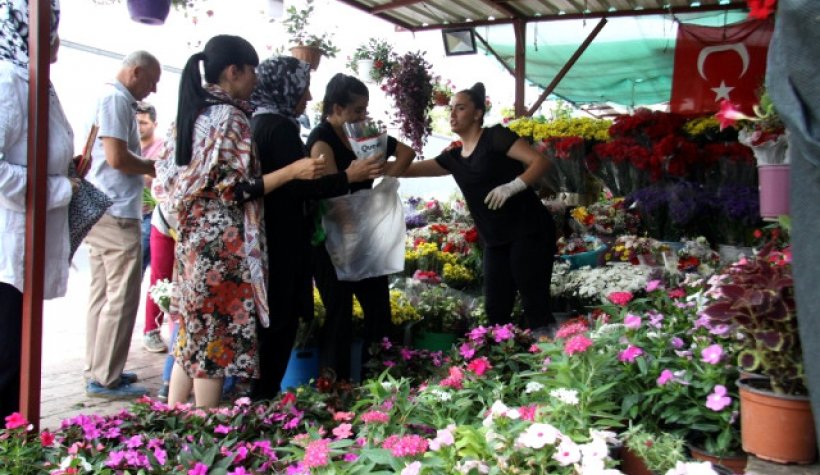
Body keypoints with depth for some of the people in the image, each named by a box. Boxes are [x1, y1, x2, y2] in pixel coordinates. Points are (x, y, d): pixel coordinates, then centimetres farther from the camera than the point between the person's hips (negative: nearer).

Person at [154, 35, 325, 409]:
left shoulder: (193, 113, 12)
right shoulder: (229, 117, -13)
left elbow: (170, 180, 16)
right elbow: (234, 188, -17)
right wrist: (293, 171, -19)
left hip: (192, 239, 9)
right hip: (222, 243, -9)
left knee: (192, 337, 15)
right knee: (217, 339, -1)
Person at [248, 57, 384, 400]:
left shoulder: (257, 124, 13)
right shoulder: (279, 127, -16)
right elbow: (300, 184, -21)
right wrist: (348, 176, -15)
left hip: (263, 240, 10)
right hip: (280, 244, -10)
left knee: (266, 324, 16)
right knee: (279, 325, -2)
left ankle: (256, 397, 24)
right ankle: (262, 397, 4)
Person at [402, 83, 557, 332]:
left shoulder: (495, 137, -6)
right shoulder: (454, 157, 14)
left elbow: (540, 161, -12)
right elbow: (410, 169, 11)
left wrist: (511, 187, -26)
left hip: (529, 233, -7)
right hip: (496, 242, 7)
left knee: (536, 305, -7)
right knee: (495, 309, 6)